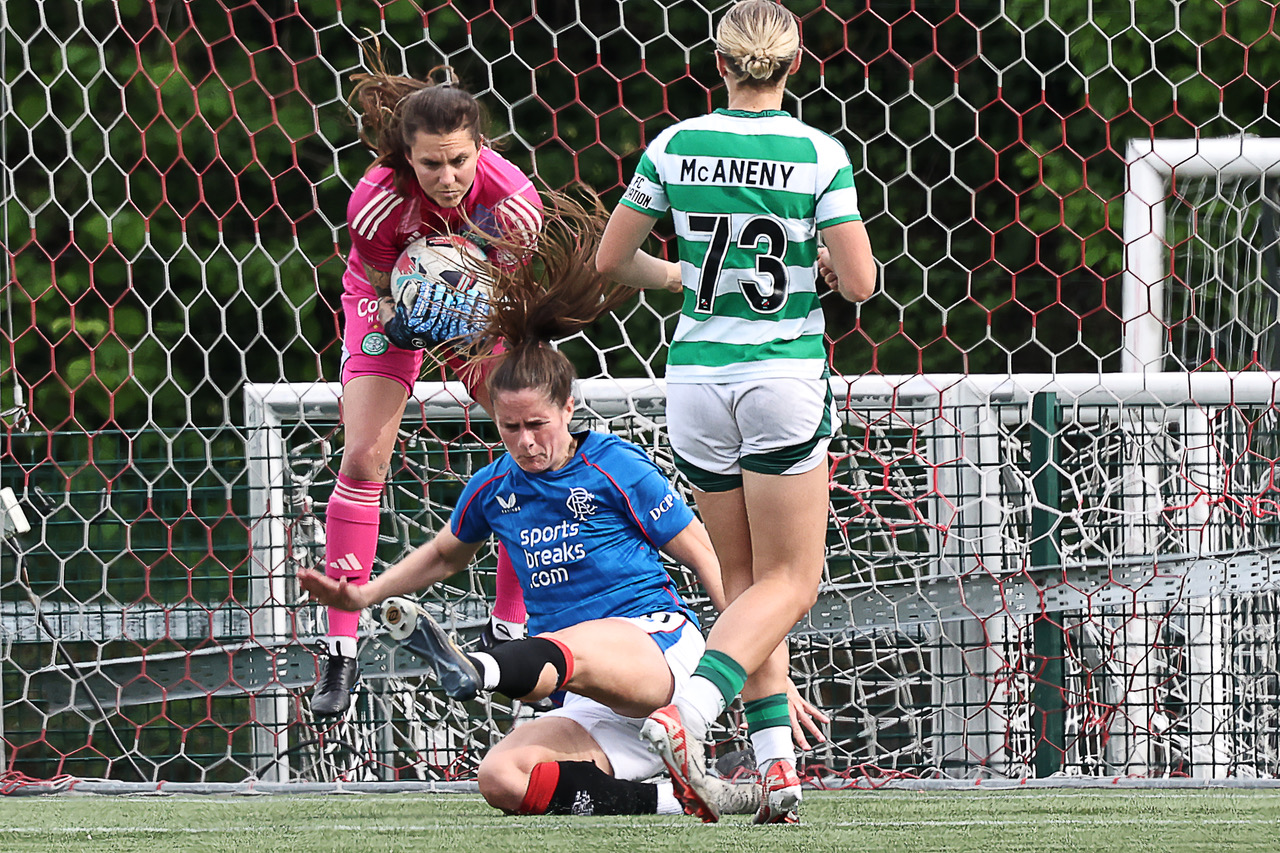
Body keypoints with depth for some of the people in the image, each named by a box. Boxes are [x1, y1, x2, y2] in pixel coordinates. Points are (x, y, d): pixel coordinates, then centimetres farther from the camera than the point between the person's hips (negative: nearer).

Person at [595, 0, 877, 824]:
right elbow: (860, 282, -13)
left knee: (747, 578, 14)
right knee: (789, 580, 3)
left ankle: (777, 766, 6)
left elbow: (611, 260, 6)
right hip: (786, 376, -4)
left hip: (697, 376, 4)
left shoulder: (675, 146, 0)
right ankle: (686, 710, -21)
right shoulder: (818, 154, -9)